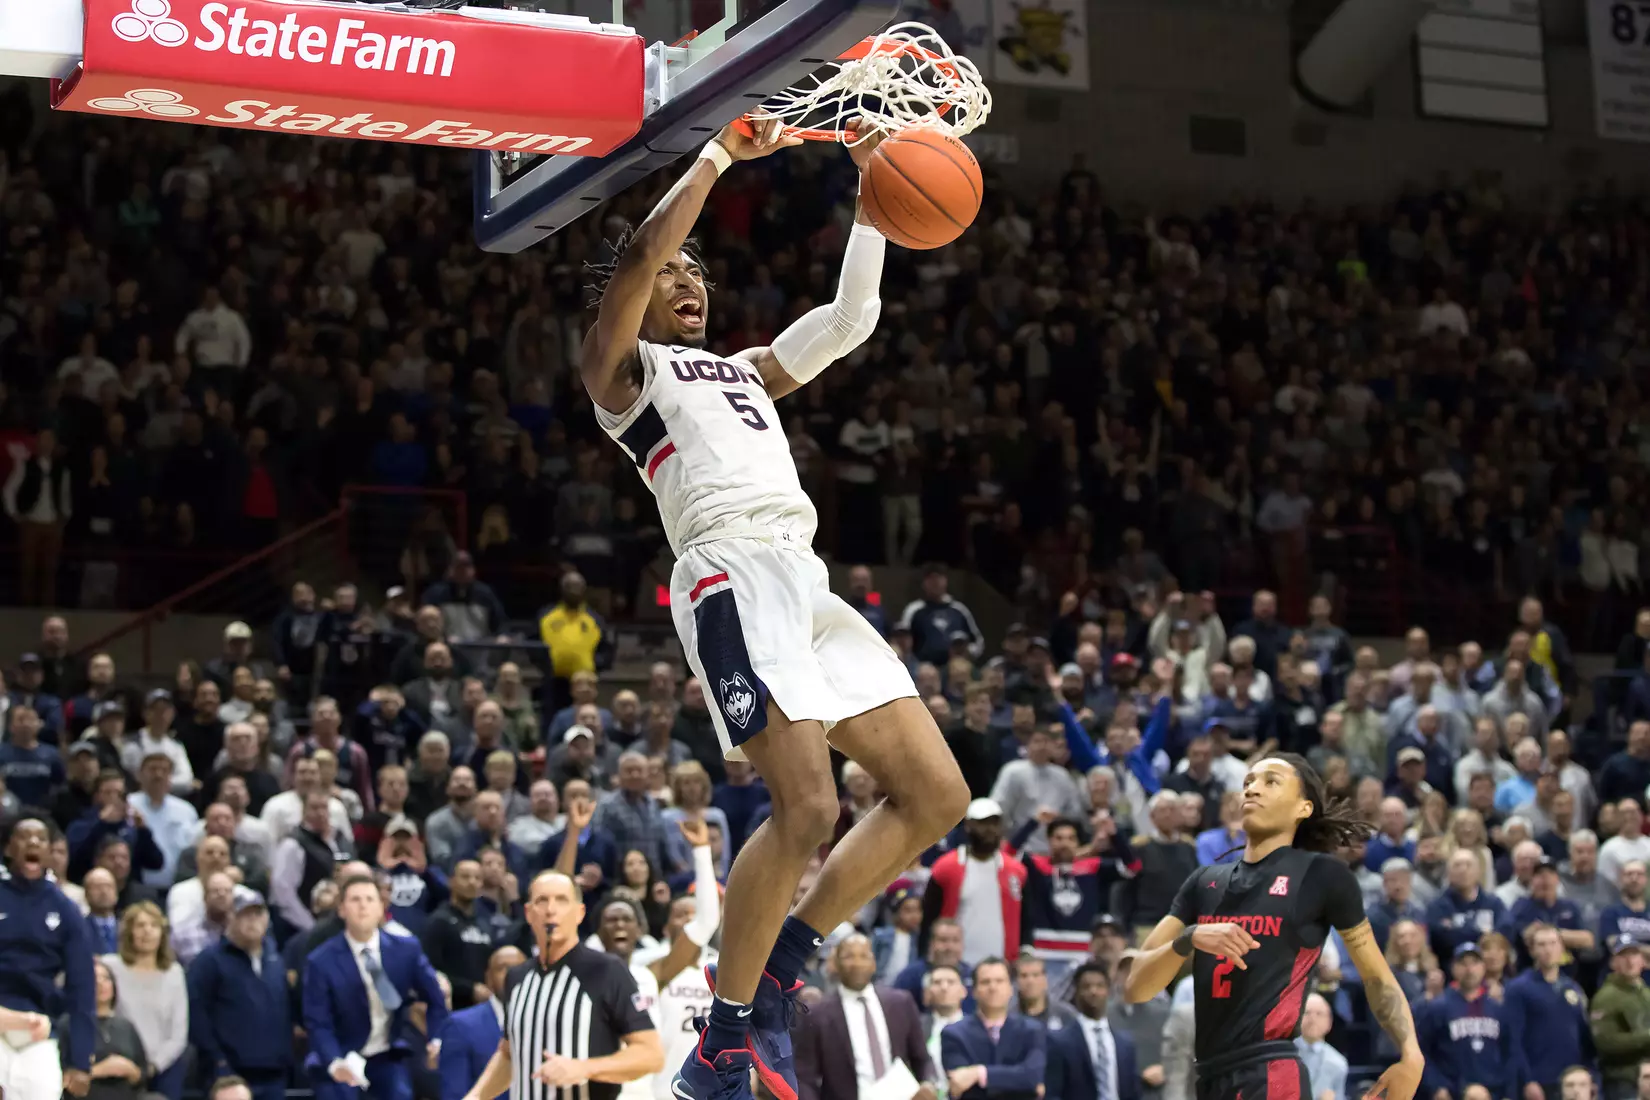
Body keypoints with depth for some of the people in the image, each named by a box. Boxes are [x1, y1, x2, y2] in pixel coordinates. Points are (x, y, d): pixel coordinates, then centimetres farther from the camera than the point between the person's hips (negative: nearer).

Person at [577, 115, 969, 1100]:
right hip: (734, 578, -8)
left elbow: (852, 316, 29)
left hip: (807, 582, 8)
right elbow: (641, 254, -6)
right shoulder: (620, 370, 11)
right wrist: (722, 155, 0)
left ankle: (775, 972, 7)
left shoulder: (743, 370, 32)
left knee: (936, 795, 1)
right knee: (808, 808, -23)